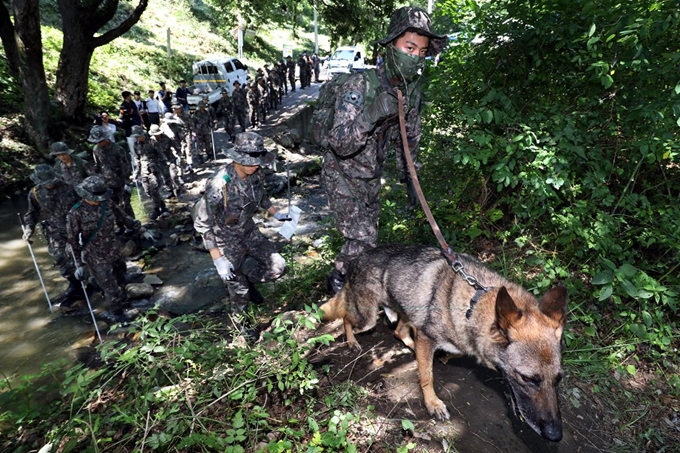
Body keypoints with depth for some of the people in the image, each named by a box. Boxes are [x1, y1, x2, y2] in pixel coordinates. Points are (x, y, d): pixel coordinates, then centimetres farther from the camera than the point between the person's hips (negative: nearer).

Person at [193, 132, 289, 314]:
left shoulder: (257, 175, -12)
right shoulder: (219, 184, -31)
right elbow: (202, 223, -25)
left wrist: (276, 214, 13)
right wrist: (218, 259, -27)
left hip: (250, 233, 6)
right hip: (226, 241, -5)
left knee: (277, 267, 2)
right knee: (240, 292, 7)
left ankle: (244, 277, 29)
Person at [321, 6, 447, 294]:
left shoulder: (412, 91, -4)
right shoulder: (359, 87, -25)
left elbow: (409, 138, 10)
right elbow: (340, 144, -31)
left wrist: (410, 178, 12)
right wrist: (371, 114, -44)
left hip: (372, 177, 6)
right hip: (342, 175, -6)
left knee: (365, 235, 16)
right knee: (363, 240, -11)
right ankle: (337, 280, 18)